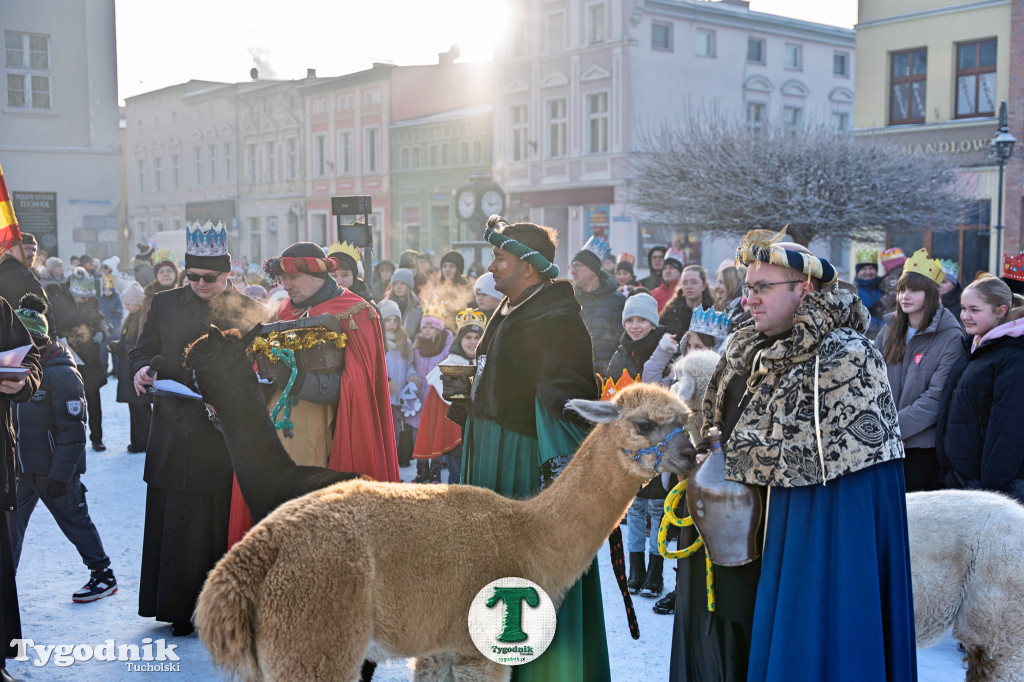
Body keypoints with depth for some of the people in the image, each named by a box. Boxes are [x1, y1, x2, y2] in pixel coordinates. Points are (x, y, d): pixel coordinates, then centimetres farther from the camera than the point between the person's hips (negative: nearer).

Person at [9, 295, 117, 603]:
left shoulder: (62, 374, -17)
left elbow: (72, 430, -19)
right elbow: (9, 420, 17)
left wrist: (60, 474, -20)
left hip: (53, 470, -7)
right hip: (20, 468, 7)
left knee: (75, 521, 5)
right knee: (9, 525, 3)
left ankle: (104, 576, 20)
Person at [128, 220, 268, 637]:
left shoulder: (248, 312, 3)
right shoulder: (164, 305, 11)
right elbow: (143, 351, 12)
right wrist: (141, 370, -11)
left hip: (224, 436, -2)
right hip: (173, 435, 2)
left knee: (221, 522, 1)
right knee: (173, 523, 4)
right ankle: (180, 609, 15)